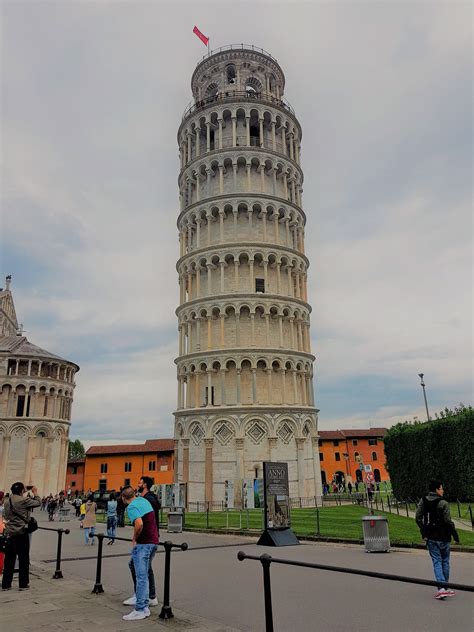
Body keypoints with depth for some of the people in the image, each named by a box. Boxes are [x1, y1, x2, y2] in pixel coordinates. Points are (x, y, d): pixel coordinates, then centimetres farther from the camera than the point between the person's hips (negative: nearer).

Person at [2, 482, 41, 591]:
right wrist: (35, 492, 5)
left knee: (9, 560, 12)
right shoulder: (23, 500, -16)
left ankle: (5, 584, 17)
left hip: (10, 534, 7)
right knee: (24, 559, 4)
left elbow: (5, 516, 16)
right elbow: (38, 503, -8)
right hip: (21, 534, -6)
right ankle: (23, 584, 10)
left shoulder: (7, 501, 7)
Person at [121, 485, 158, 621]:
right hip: (154, 542, 9)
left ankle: (141, 610, -1)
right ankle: (140, 598, 31)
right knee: (144, 574, 20)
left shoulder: (131, 507, -13)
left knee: (141, 576, -4)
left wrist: (134, 539, -12)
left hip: (143, 544, -9)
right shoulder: (143, 500, 12)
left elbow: (139, 524, -30)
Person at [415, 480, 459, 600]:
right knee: (445, 561, 15)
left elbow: (418, 518, -2)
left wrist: (424, 533, 4)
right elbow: (448, 521, -16)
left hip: (430, 537, 3)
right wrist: (455, 535, -5)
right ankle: (445, 587, 24)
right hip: (443, 537, -3)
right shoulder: (443, 503, -14)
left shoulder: (423, 501, 0)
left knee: (436, 562, 7)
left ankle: (441, 588, -6)